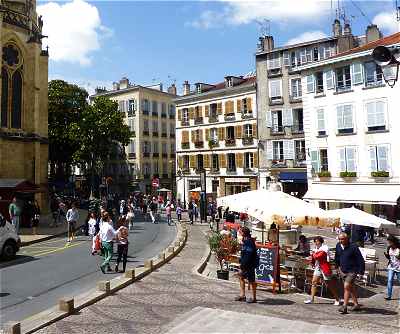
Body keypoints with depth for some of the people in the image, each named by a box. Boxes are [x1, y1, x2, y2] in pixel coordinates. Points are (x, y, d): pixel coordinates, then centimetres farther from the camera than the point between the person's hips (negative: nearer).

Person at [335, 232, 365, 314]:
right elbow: (337, 257, 18)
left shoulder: (353, 247, -18)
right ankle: (356, 304, 31)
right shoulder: (338, 246, 0)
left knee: (347, 286, -16)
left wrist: (361, 271, -13)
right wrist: (338, 266, 16)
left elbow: (360, 259, -14)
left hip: (352, 271, -7)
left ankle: (344, 306, -11)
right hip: (343, 271, 7)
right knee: (351, 287, 17)